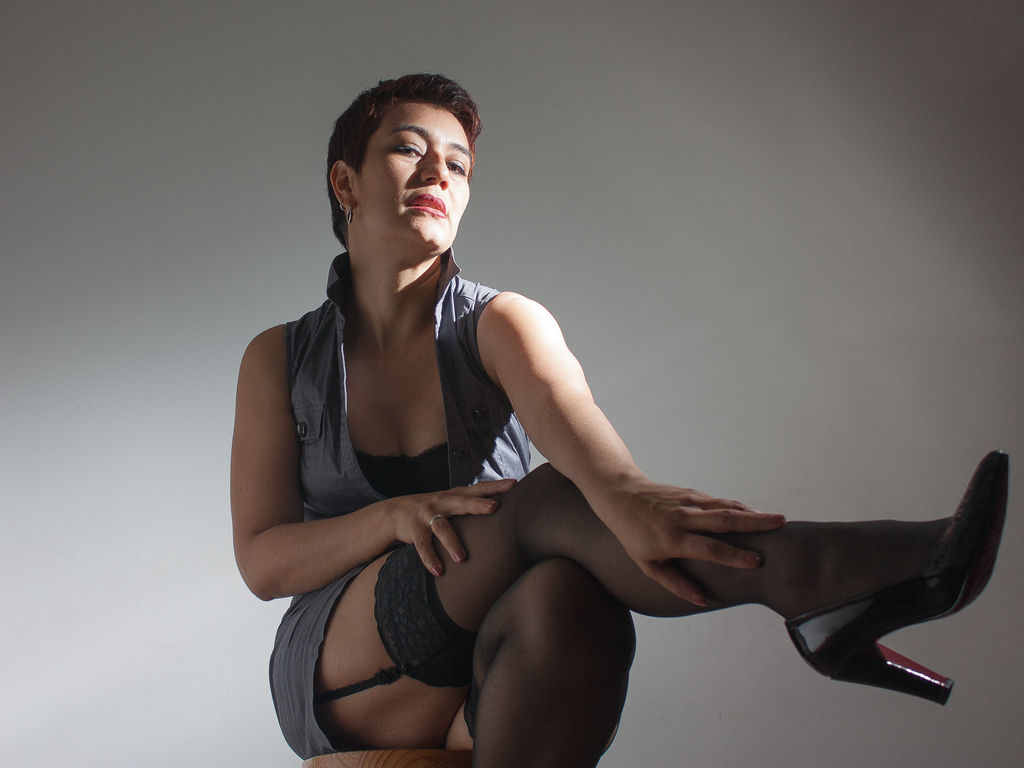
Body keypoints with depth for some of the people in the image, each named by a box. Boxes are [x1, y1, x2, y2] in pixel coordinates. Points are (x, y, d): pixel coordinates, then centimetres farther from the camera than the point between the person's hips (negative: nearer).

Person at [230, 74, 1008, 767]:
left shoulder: (500, 325, 2)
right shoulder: (279, 360, 6)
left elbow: (561, 401, -23)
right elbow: (262, 560, 0)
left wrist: (622, 492, -47)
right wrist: (394, 516, -20)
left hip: (493, 687, 2)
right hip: (346, 678, -1)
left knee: (569, 595, -39)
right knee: (555, 501, -32)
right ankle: (822, 581, -51)